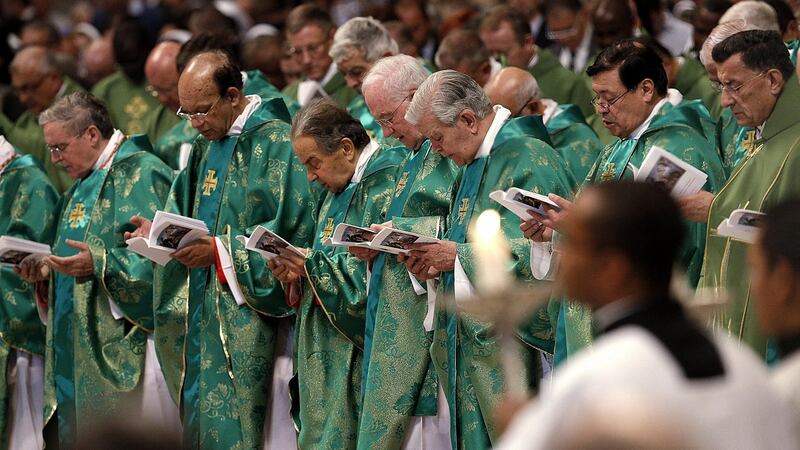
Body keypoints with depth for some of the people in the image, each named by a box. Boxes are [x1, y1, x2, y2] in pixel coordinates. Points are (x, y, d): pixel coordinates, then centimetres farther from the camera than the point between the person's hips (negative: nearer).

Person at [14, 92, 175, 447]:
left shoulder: (142, 174, -9)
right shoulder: (84, 184, 20)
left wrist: (100, 263, -24)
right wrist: (47, 268, 7)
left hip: (128, 345, -9)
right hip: (80, 346, 9)